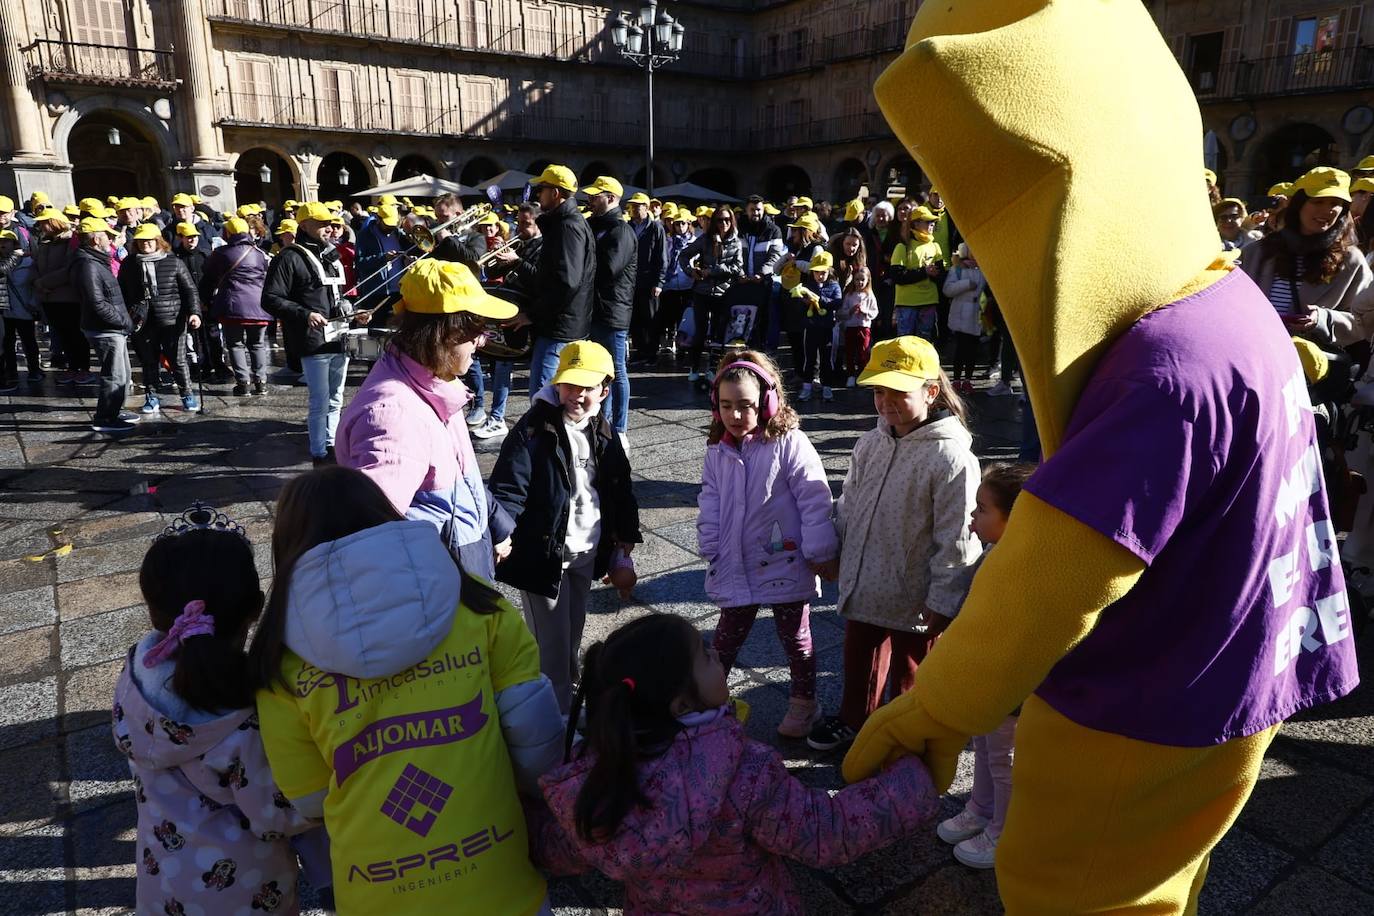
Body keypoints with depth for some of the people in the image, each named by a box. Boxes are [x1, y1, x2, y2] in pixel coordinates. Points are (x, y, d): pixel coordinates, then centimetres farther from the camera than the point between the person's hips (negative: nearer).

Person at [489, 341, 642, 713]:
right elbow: (507, 488, -21)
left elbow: (620, 487, 13)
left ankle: (567, 692, 45)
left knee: (573, 631, 23)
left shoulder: (604, 434, 3)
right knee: (551, 641, 2)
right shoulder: (534, 428, -17)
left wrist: (626, 535, 13)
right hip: (543, 553, -6)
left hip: (586, 553, 6)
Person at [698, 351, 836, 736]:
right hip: (737, 566, 4)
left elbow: (814, 500, -16)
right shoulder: (718, 451, 0)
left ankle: (804, 701, 35)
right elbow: (710, 504, 6)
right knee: (728, 632, 18)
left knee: (794, 636, 16)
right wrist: (710, 549, 4)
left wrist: (820, 552, -14)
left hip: (786, 563, -4)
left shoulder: (789, 443, -17)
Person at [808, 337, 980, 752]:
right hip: (862, 586, 6)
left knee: (908, 675, 17)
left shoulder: (951, 457, -22)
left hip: (913, 597, -6)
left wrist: (942, 602, -17)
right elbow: (847, 505, 11)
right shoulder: (870, 443, -1)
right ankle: (852, 720, 51)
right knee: (859, 660, 26)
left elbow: (956, 539, -19)